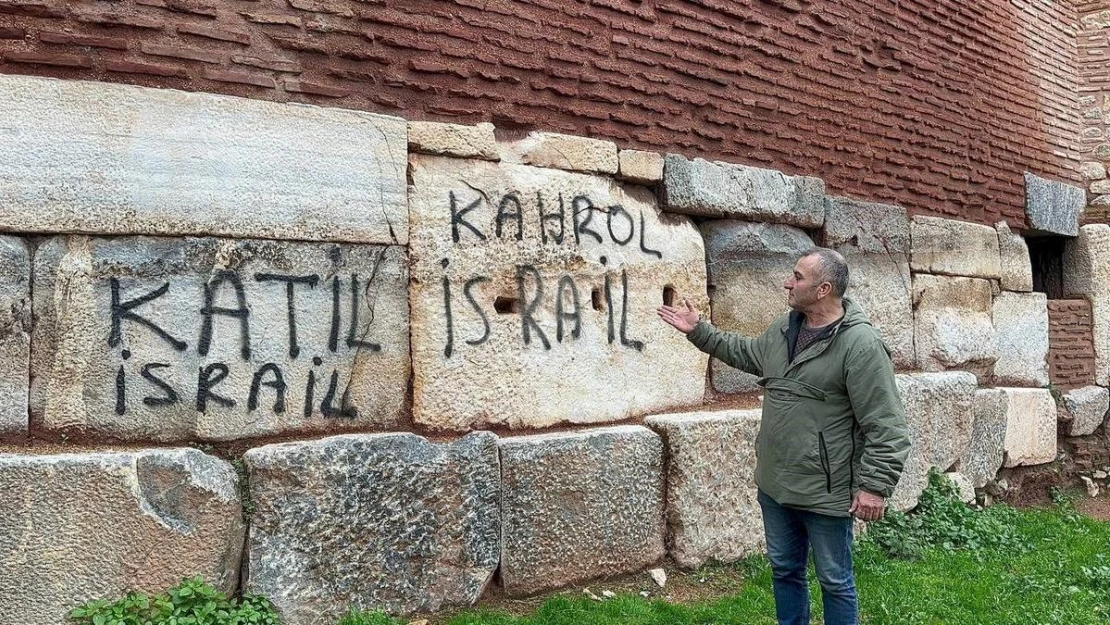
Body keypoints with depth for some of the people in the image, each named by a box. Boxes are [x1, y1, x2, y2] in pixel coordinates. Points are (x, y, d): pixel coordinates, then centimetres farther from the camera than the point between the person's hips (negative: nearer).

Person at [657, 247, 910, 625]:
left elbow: (887, 427, -20)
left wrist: (875, 485, -22)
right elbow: (746, 352, 26)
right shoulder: (784, 329, 5)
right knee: (784, 570, 21)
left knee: (835, 581, 9)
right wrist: (699, 331, 23)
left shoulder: (860, 344, -20)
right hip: (775, 484, 8)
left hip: (826, 492, -7)